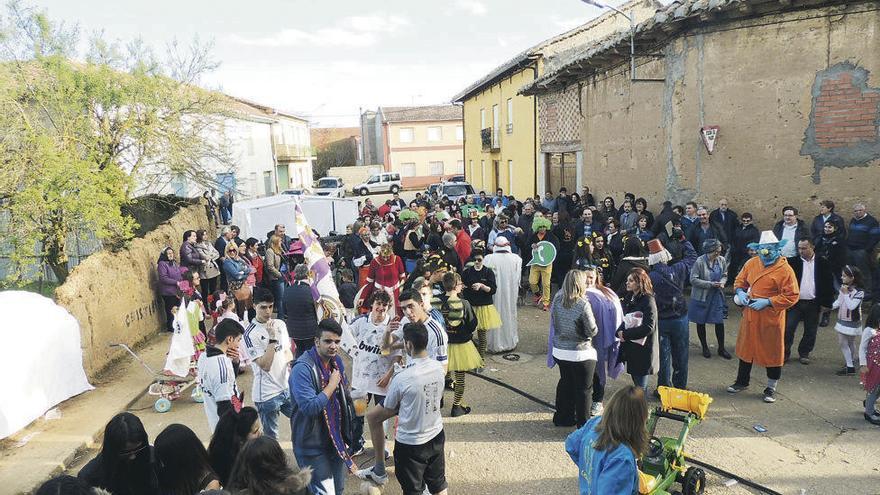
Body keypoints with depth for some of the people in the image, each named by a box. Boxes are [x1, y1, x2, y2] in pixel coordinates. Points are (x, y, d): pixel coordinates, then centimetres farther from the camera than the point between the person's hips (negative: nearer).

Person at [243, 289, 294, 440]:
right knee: (271, 437, 8)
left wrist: (291, 363, -3)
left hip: (287, 388, 6)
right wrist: (272, 338, -26)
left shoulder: (280, 324, 4)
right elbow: (265, 365, -20)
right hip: (267, 394, -6)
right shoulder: (250, 333, -15)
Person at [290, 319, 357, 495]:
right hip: (313, 446, -8)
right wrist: (331, 385, -23)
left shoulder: (336, 361, 3)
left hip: (336, 440, 8)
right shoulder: (303, 368, -23)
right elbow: (309, 407, -32)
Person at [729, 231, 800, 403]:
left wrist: (767, 302, -21)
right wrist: (740, 292, -7)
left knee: (773, 352, 6)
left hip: (771, 318, -5)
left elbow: (791, 297, -16)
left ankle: (771, 388, 23)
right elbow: (740, 281, 14)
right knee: (746, 347, 17)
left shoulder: (785, 270, -14)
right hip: (750, 316, 5)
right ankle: (742, 381, 35)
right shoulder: (751, 263, 1)